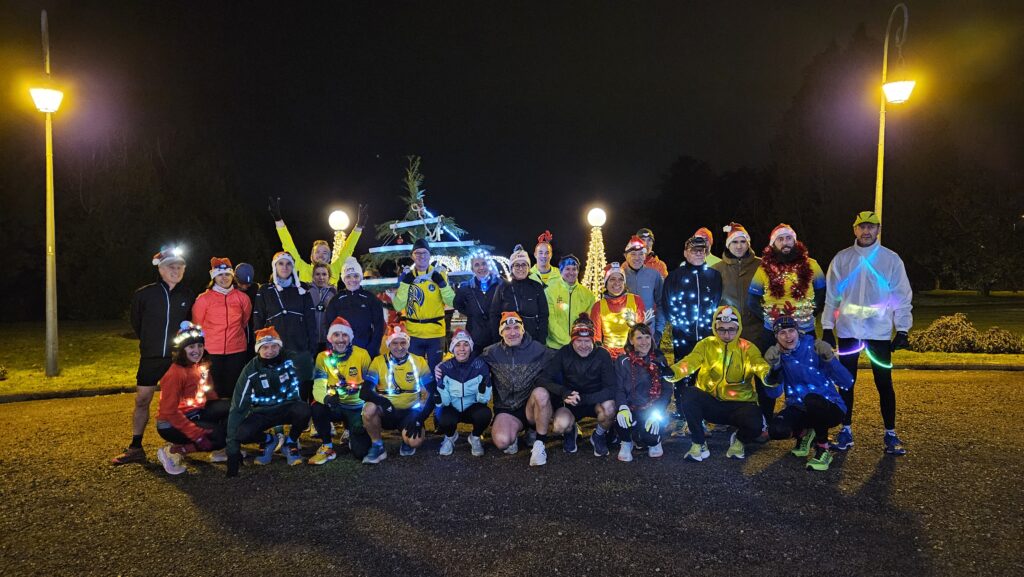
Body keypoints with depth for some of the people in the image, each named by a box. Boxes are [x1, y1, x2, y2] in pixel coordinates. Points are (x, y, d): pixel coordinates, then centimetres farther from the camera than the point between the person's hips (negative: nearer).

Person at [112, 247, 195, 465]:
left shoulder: (189, 296, -2)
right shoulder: (145, 294, -3)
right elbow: (135, 321, 13)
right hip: (151, 357, 0)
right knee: (142, 401, 2)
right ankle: (136, 448, 11)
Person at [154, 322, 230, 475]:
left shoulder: (202, 366, 2)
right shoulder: (176, 373, -21)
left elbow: (210, 394, 10)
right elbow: (169, 412, -23)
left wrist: (224, 409, -6)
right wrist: (197, 434, -26)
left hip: (197, 413, 7)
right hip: (172, 425, -7)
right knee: (219, 436, -22)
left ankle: (221, 449, 4)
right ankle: (173, 451, -7)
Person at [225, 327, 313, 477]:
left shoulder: (291, 359, -16)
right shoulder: (251, 371, -17)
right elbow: (238, 407, -18)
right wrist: (232, 447, -22)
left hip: (288, 408, 0)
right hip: (262, 413, 0)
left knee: (303, 410, -34)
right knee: (242, 433, -29)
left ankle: (290, 442, -1)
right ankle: (267, 441, 8)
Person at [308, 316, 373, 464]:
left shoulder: (362, 354, -9)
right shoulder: (323, 357, -5)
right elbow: (318, 387, -14)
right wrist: (326, 397, -38)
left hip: (357, 409, -1)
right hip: (335, 406, 2)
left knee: (361, 452, -16)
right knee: (317, 409, -33)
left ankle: (351, 433, 21)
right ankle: (327, 448, -7)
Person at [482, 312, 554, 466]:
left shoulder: (539, 350, -3)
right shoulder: (492, 353, 1)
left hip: (531, 407, 0)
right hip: (506, 410, 0)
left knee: (541, 393, -35)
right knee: (502, 441, -29)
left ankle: (539, 444, -17)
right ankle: (514, 434, 10)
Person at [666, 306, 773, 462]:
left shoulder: (747, 348, -1)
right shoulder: (706, 344, -1)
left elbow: (759, 364, -19)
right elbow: (691, 361, -18)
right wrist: (673, 372, -41)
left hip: (739, 404, 0)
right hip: (710, 402, 1)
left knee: (754, 425, -30)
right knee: (689, 394, -29)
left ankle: (738, 441, 10)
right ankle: (699, 445, -13)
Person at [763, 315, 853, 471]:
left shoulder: (815, 349, -12)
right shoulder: (778, 356, -2)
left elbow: (847, 383, -17)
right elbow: (774, 393, -12)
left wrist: (829, 358, -31)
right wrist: (774, 367, -27)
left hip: (830, 407, -3)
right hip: (799, 409, 4)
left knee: (811, 399, -38)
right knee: (776, 430, -27)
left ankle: (823, 449, -12)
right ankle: (804, 434, 12)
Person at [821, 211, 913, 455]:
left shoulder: (891, 259, 1)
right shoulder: (841, 259, 5)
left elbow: (902, 296, 2)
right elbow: (831, 295, 6)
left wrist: (902, 330, -4)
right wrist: (827, 327, 3)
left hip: (879, 333, -1)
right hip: (848, 332, 2)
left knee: (884, 384, 2)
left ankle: (890, 433, 15)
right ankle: (846, 430, 18)